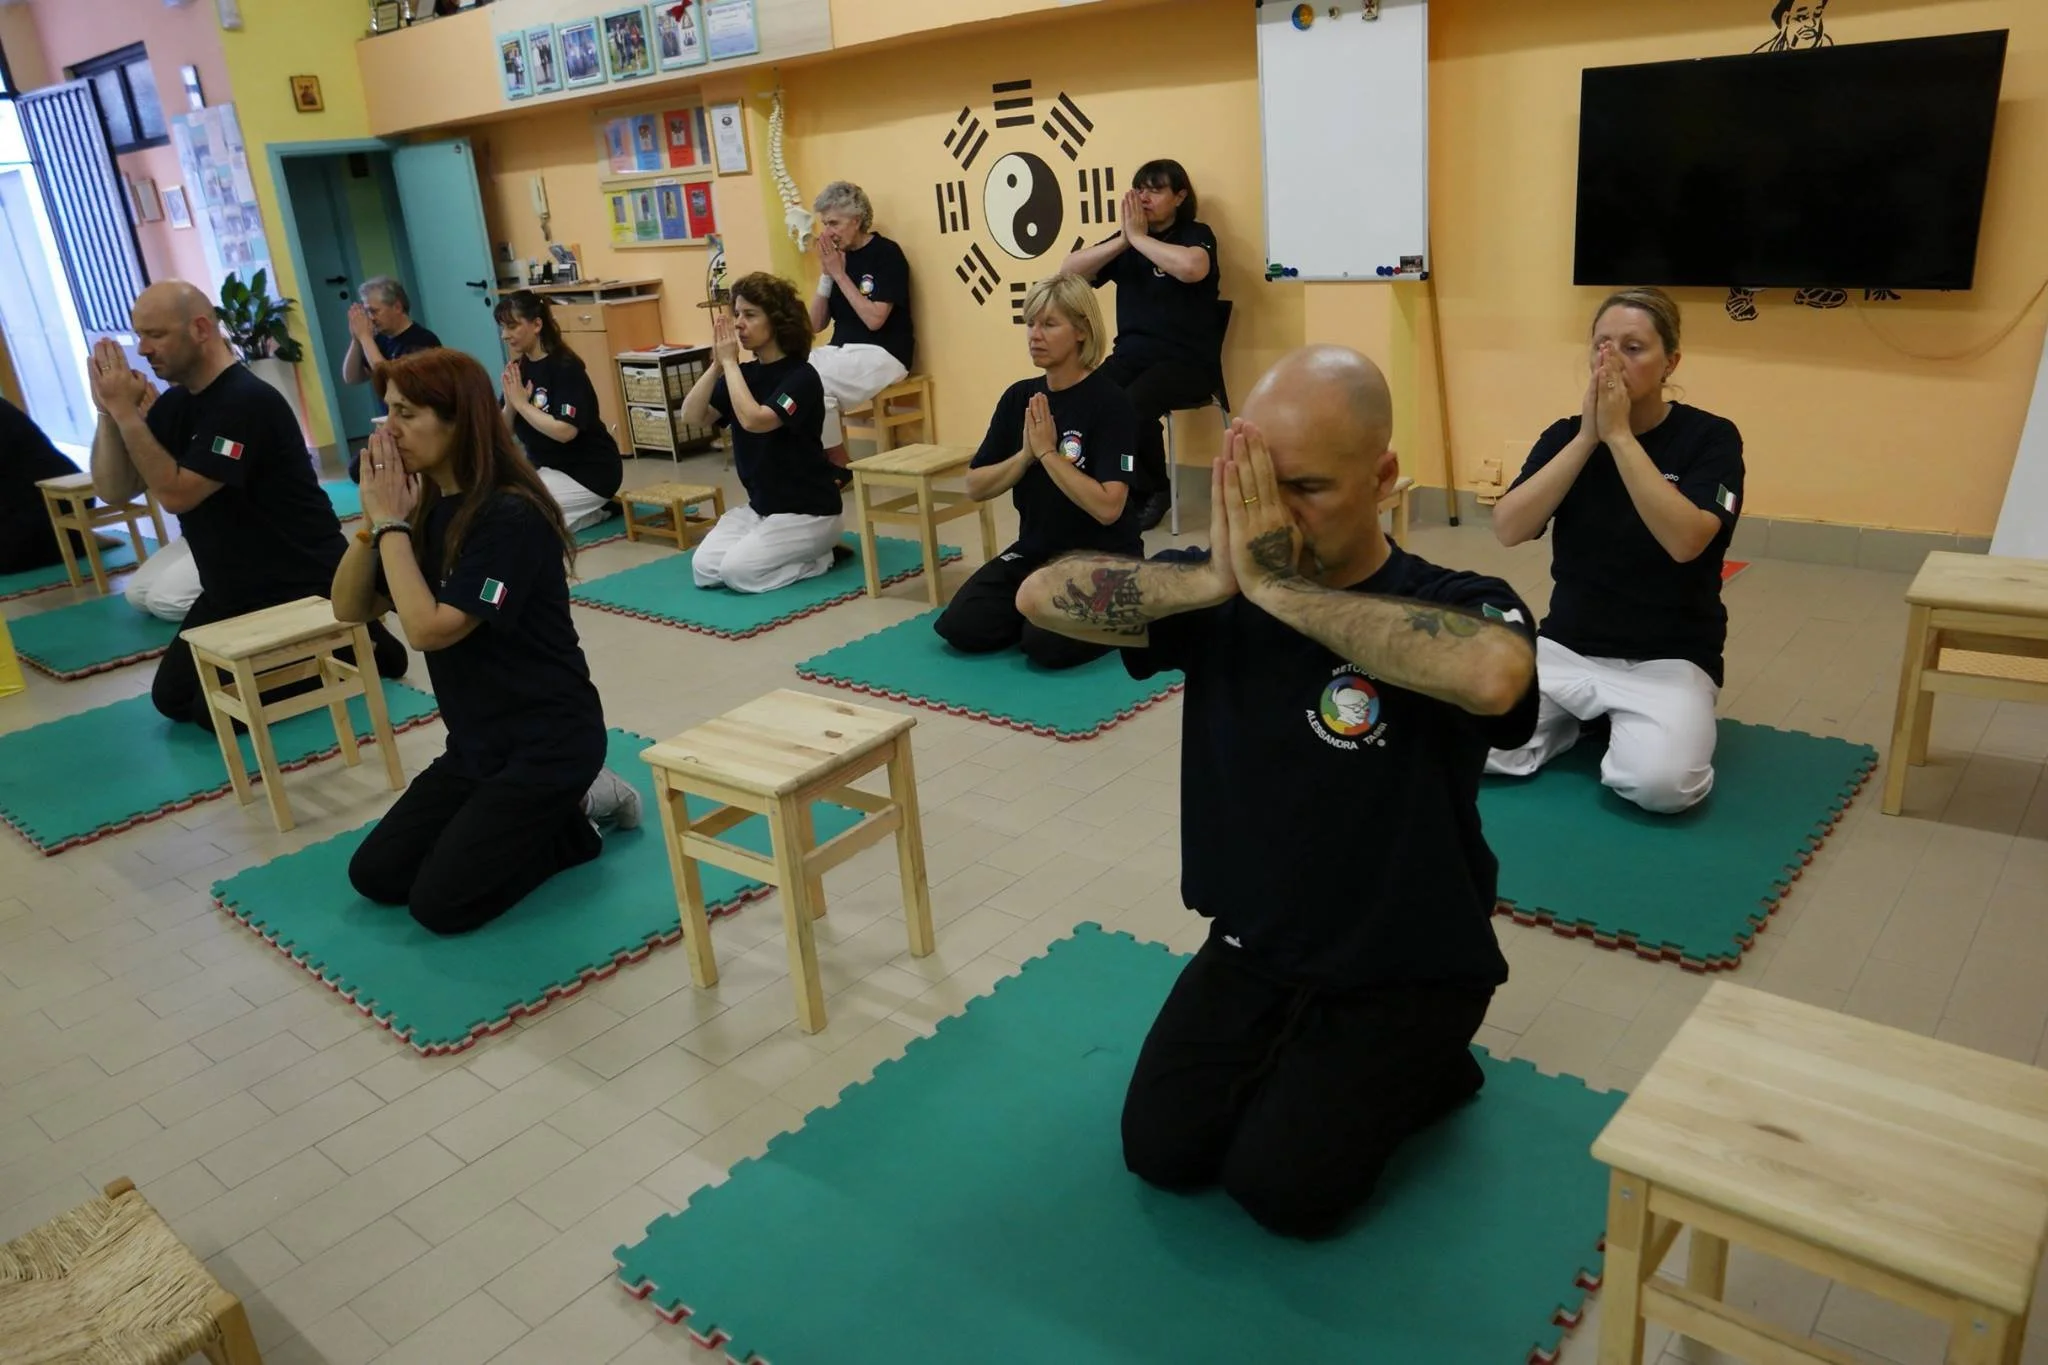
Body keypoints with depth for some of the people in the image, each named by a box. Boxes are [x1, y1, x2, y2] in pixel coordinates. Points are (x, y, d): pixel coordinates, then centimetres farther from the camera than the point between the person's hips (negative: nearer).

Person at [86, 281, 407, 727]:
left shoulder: (247, 401, -22)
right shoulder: (174, 403, 6)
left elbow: (175, 494, -24)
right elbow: (113, 488, 2)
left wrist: (126, 411, -21)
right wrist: (109, 411, -11)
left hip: (302, 587, -9)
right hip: (232, 590, 9)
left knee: (216, 709, -8)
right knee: (172, 697, 11)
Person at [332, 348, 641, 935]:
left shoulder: (511, 515, -21)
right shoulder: (428, 507, 4)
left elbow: (429, 629, -25)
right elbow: (349, 609, 3)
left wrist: (391, 522, -18)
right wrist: (373, 519, -10)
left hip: (549, 737, -8)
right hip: (479, 740, 8)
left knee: (440, 903, -10)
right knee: (375, 875, 8)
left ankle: (578, 810, 8)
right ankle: (544, 813, 18)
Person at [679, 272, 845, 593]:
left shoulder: (801, 377, -17)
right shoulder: (744, 373, 6)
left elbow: (754, 420, -32)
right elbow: (692, 416, -3)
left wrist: (729, 362, -22)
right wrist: (716, 364, -14)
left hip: (807, 510, -7)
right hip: (759, 506, 7)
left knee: (738, 571, -21)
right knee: (704, 570, -7)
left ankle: (823, 557, 2)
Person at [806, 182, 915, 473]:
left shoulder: (886, 253, -7)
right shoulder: (837, 256, 10)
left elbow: (874, 319, -17)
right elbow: (816, 325, 9)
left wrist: (840, 274, -13)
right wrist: (825, 274, -2)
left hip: (882, 353, -6)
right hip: (840, 351, 7)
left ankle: (839, 468, -10)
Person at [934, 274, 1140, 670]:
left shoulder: (1110, 402, -16)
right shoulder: (1019, 397, 3)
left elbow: (1108, 507, -25)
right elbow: (975, 487, 2)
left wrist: (1047, 452, -21)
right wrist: (1025, 455, -14)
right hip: (1035, 552, 6)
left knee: (1046, 644, -26)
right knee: (961, 626, -11)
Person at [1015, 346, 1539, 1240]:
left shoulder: (1452, 605, -21)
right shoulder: (1224, 600, -8)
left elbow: (1496, 675, -46)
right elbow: (1042, 596, -17)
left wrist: (1276, 587, -41)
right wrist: (1214, 577, -32)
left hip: (1406, 973, -4)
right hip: (1253, 942, 4)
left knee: (1281, 1185, -10)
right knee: (1162, 1149, -2)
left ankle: (1422, 1069, 16)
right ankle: (1289, 1051, 24)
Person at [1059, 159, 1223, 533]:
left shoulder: (1196, 234, -1)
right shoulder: (1126, 240, 13)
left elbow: (1191, 268, -26)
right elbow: (1070, 271, 2)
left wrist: (1139, 237, -14)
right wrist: (1124, 239, -8)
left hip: (1187, 360, -5)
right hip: (1132, 355, 5)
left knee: (1132, 407, -34)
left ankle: (1156, 489, -5)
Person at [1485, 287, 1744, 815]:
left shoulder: (1710, 438, -8)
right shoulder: (1565, 435, 2)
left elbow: (1685, 541, -26)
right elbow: (1508, 529, -14)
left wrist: (1619, 435, -25)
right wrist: (1588, 436, -20)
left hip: (1667, 659, -3)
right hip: (1565, 647, 3)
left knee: (1659, 782, -31)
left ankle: (1623, 726, 5)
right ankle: (1578, 719, 11)